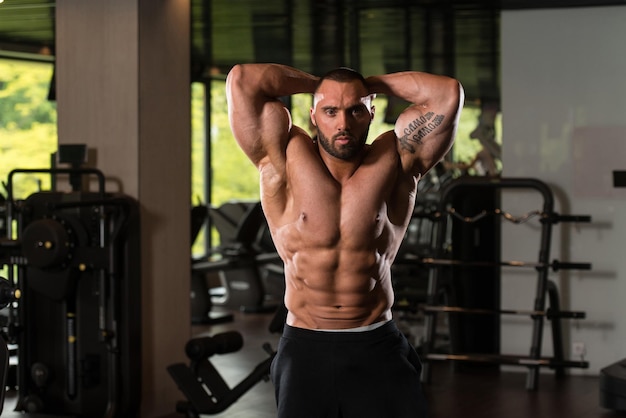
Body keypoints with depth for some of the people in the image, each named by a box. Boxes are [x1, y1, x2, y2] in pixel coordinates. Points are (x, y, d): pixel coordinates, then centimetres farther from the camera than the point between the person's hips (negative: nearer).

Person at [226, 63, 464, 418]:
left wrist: (373, 83, 4)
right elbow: (242, 80, -9)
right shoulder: (287, 161, -2)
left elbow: (447, 93, -9)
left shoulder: (395, 161, -1)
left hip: (378, 348, 0)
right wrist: (316, 83, 5)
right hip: (305, 348, 0)